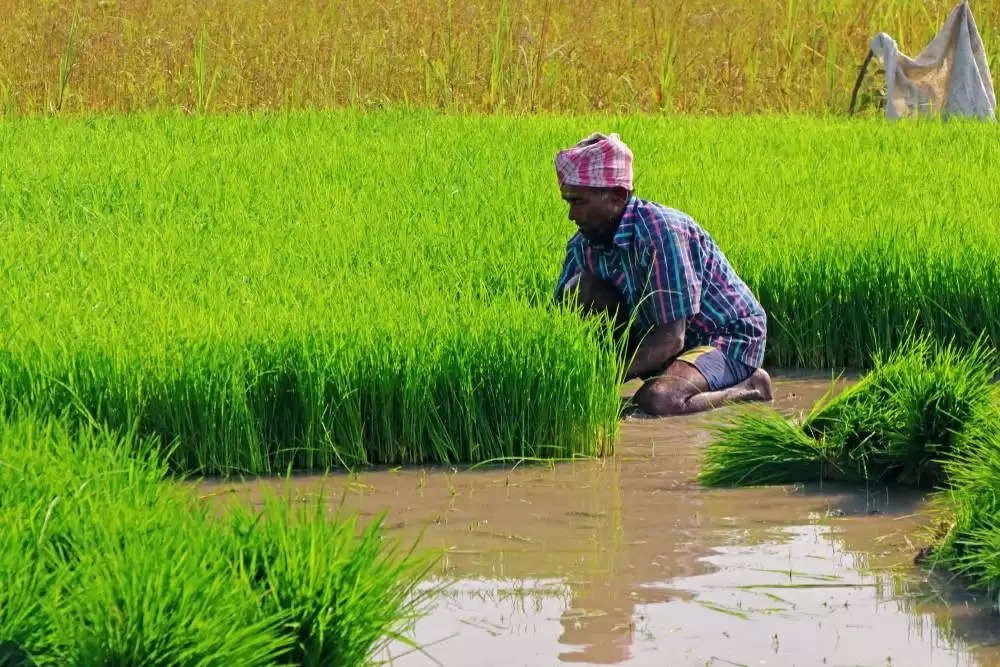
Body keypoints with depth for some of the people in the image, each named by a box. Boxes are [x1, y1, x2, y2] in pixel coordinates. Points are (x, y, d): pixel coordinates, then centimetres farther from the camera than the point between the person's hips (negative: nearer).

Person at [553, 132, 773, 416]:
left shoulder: (660, 233, -29)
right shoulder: (584, 245, -6)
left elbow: (671, 339, -31)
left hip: (729, 339, -6)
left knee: (656, 400, -37)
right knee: (582, 290, -15)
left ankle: (750, 388, -9)